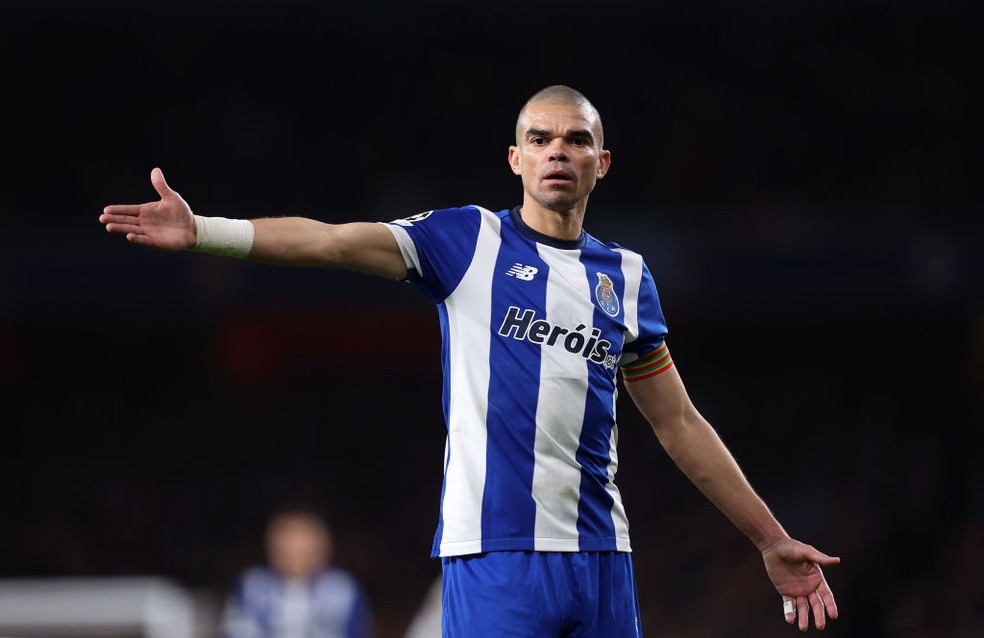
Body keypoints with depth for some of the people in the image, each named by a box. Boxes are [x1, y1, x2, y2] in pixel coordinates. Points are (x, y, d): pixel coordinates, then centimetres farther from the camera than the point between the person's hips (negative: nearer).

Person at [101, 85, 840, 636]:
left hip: (599, 556, 4)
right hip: (493, 552, -4)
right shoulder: (468, 240, 3)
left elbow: (681, 425, 20)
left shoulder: (626, 275, 14)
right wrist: (204, 230, -24)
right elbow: (333, 242, -10)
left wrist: (773, 541, 20)